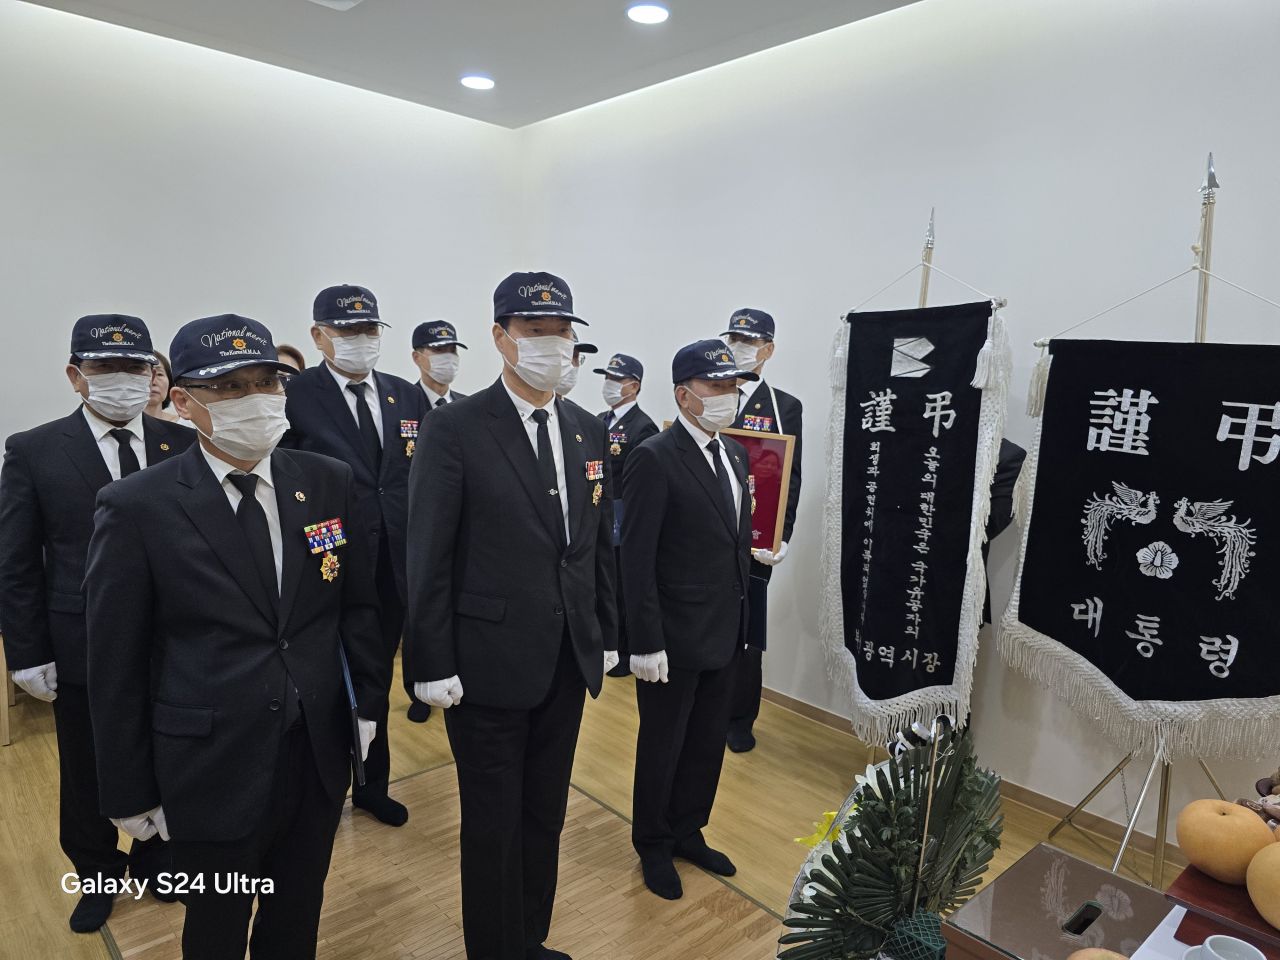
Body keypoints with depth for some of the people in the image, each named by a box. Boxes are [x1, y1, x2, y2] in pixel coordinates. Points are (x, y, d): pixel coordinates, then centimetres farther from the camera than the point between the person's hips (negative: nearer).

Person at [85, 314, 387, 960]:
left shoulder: (329, 482, -3)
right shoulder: (137, 508, -12)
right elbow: (115, 666, -7)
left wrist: (370, 701, 2)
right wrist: (130, 791, -2)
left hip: (319, 756, 3)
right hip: (211, 770, -2)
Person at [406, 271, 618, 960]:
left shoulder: (588, 431, 6)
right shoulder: (454, 429, -12)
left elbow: (601, 542, 10)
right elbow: (428, 558, -11)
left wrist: (606, 637, 11)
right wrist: (433, 666, -11)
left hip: (568, 663, 6)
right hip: (489, 664, -5)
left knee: (545, 816, 20)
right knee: (492, 825, 12)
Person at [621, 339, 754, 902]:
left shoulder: (733, 454, 6)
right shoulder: (654, 459, -17)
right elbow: (637, 559, -18)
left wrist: (739, 616, 9)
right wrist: (646, 644, -19)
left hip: (724, 633, 7)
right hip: (674, 639, -7)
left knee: (709, 742, 21)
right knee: (662, 747, 13)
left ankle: (688, 832, 42)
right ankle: (653, 846, 35)